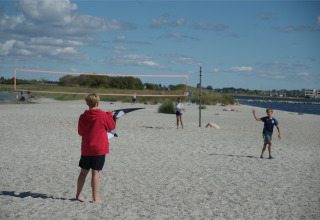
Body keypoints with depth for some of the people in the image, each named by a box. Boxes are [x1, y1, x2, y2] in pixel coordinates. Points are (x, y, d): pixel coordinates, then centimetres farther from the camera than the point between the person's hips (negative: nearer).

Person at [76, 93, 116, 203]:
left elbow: (80, 132, 9)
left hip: (86, 148, 3)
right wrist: (110, 115, 18)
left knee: (83, 172, 14)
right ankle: (95, 198, 3)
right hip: (99, 149, -3)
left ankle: (78, 195, 24)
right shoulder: (103, 115, -10)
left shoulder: (83, 117, -2)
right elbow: (111, 127, 5)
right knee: (96, 173, 0)